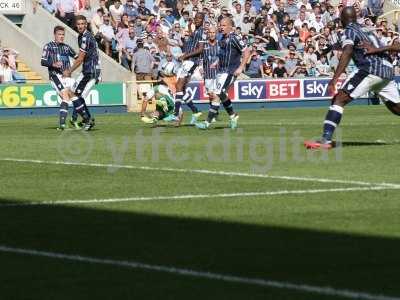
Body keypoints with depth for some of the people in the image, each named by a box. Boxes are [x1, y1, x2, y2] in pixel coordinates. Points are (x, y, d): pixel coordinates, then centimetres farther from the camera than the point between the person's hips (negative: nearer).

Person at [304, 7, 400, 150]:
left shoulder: (350, 31, 3)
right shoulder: (367, 30, 25)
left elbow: (347, 52, -14)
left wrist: (334, 79, -23)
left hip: (371, 69, -7)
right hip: (388, 70, 8)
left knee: (339, 99, -12)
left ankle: (326, 139, -25)